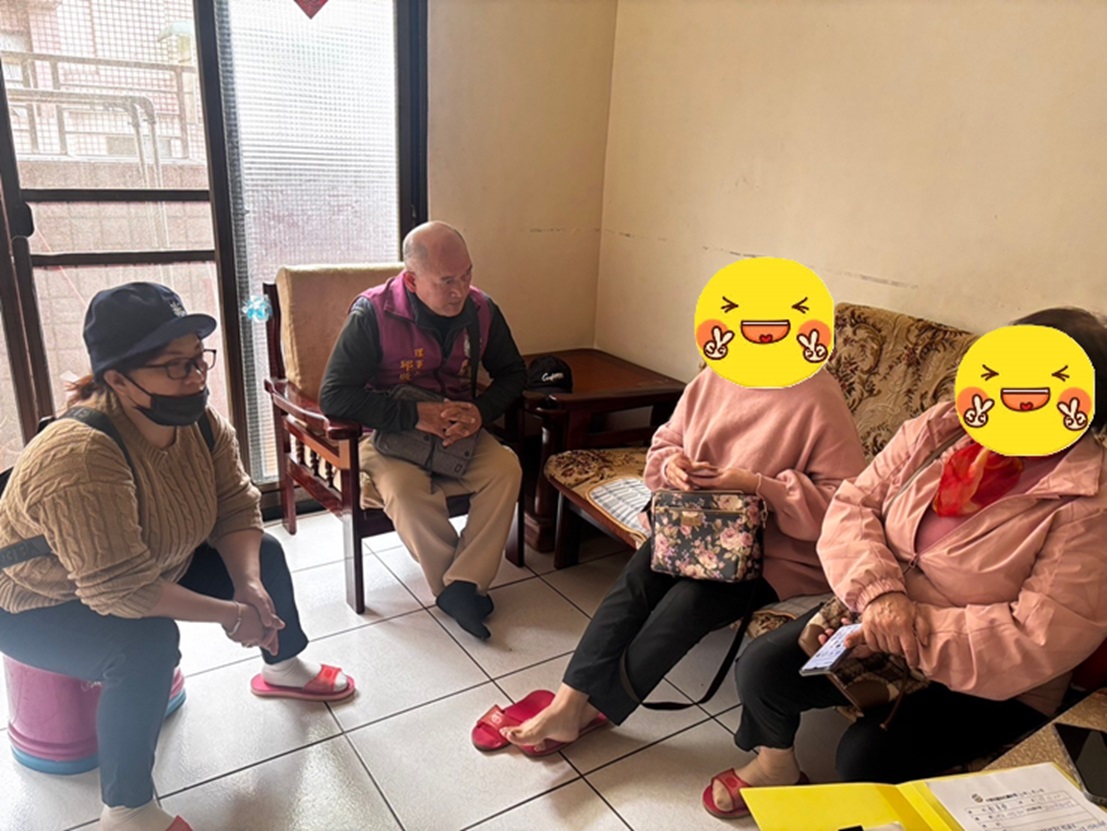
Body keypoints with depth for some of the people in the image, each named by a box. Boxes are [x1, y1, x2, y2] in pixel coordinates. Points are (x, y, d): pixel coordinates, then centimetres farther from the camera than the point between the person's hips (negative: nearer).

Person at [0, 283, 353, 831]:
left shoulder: (202, 423, -15)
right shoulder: (80, 457, -39)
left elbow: (237, 510, -9)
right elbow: (120, 589, -39)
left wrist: (250, 584, -25)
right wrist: (232, 614, -31)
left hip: (155, 567, 8)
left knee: (264, 554, 3)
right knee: (148, 643, -34)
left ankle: (283, 667, 29)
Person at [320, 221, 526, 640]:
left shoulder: (481, 309, -6)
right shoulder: (373, 314, -18)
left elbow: (512, 373, 7)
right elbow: (334, 396, -21)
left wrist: (481, 410, -15)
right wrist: (415, 415, -28)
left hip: (459, 431, 4)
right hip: (390, 433, -3)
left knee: (506, 468, -24)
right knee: (405, 489, -33)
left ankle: (459, 586, -17)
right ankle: (464, 585, -11)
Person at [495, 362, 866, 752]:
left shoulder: (819, 399, -16)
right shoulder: (714, 380, 2)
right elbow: (665, 442, 13)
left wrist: (756, 485, -25)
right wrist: (672, 463, -11)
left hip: (776, 552, -5)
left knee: (691, 599, -27)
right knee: (638, 576, -21)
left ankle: (593, 708, -12)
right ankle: (568, 702, -19)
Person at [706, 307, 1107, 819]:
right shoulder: (940, 428, -5)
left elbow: (1041, 639, -23)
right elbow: (852, 504, -4)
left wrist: (915, 630, -25)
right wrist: (878, 590, -22)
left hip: (987, 681, -4)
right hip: (878, 614, 5)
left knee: (869, 755, -23)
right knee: (763, 666, -10)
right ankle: (774, 762, 25)